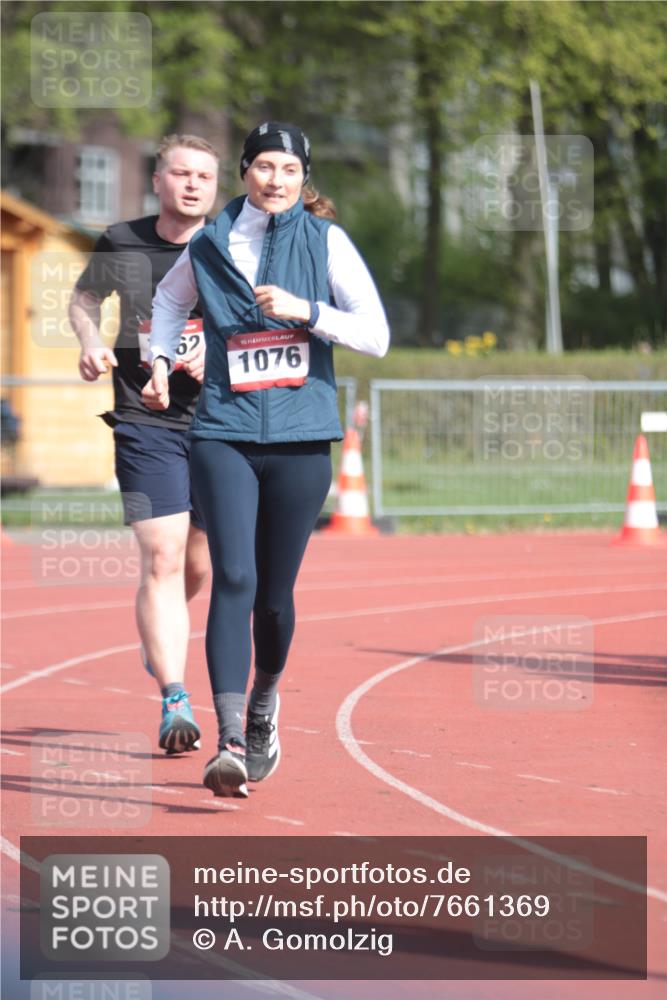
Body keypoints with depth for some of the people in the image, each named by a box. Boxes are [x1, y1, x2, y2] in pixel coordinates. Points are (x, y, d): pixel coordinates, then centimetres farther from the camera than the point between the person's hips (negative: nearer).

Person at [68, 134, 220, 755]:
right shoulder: (120, 245, 2)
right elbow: (84, 297, 21)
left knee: (199, 565, 11)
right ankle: (174, 704, -15)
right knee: (162, 559, -14)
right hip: (145, 423, -1)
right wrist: (89, 342, 0)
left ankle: (158, 633, 45)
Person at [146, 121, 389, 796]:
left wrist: (304, 311, -15)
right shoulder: (208, 248, 6)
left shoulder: (325, 241, 1)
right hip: (224, 435, 0)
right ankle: (230, 744, -20)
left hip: (301, 439, 0)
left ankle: (264, 703, 36)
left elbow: (376, 337, -5)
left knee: (273, 593, 6)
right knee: (233, 578, -16)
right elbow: (169, 299, 29)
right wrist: (161, 359, 16)